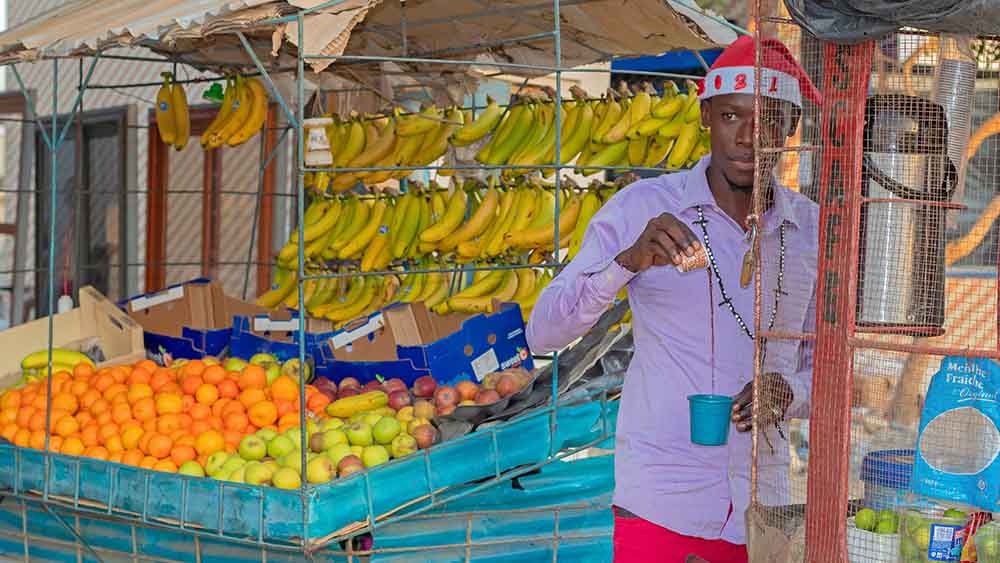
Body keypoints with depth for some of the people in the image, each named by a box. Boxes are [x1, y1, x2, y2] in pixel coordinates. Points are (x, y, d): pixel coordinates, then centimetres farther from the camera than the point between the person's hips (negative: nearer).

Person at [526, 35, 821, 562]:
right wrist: (631, 260, -26)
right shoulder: (641, 207, -6)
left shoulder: (810, 228, 4)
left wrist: (785, 392, -11)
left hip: (764, 506, 3)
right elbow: (542, 333, -11)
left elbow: (825, 365, 12)